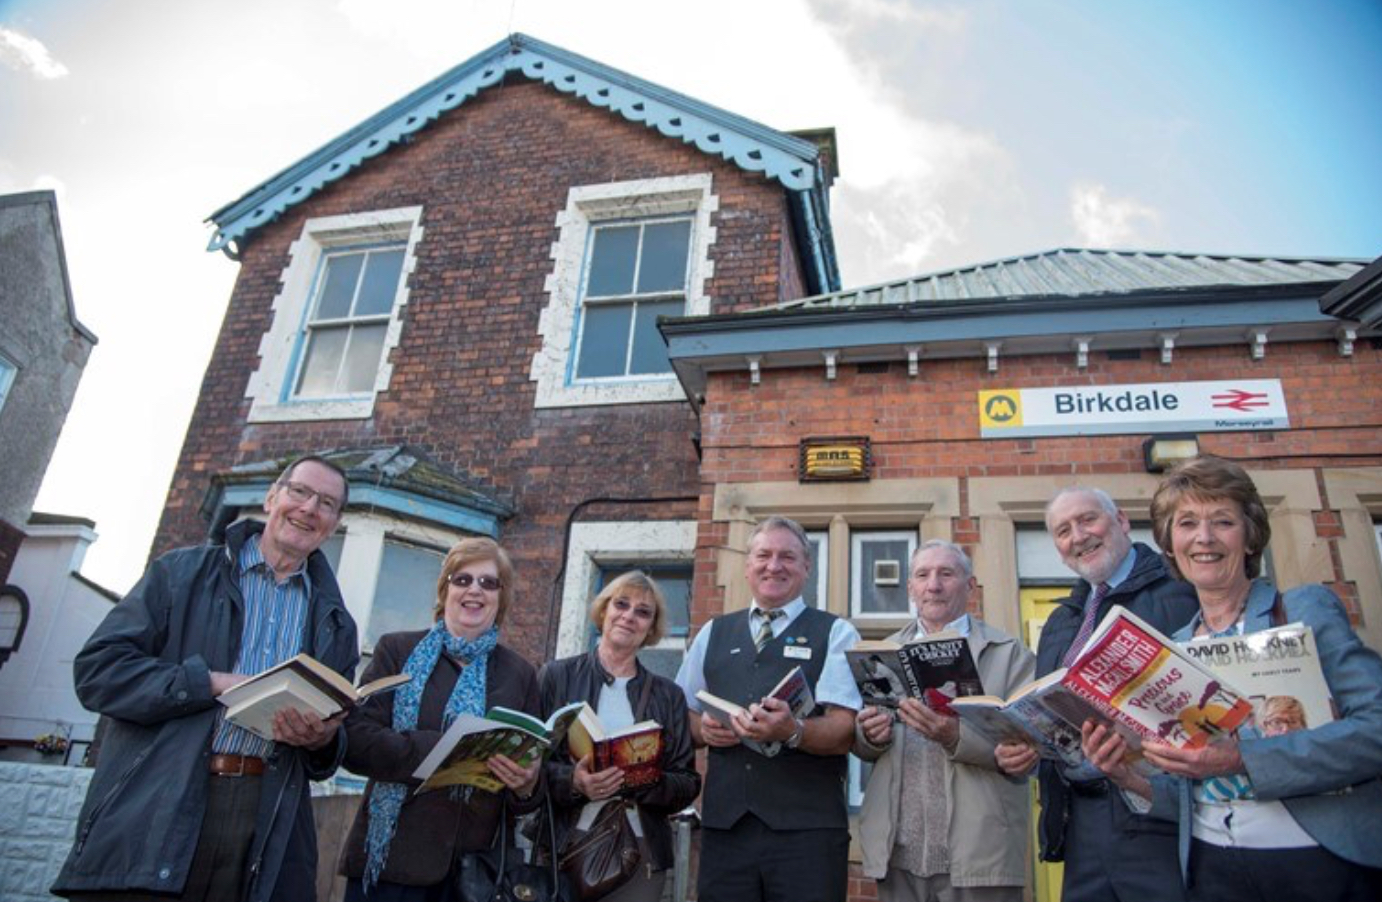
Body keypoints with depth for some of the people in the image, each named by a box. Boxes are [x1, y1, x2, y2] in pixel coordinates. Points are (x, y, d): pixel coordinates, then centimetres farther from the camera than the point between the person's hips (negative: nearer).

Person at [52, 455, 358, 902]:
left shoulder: (335, 625, 17)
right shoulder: (182, 572, 9)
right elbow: (97, 668, -1)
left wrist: (321, 739, -7)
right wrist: (218, 682, -11)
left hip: (267, 831, 2)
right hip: (150, 822, -2)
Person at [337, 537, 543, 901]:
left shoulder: (520, 673, 6)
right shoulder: (397, 650, 2)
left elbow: (531, 769, 9)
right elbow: (356, 741, -8)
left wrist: (526, 784, -14)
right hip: (389, 859, -2)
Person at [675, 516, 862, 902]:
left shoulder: (836, 634, 3)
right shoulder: (713, 633, 14)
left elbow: (845, 731, -7)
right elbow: (681, 716, 16)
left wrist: (791, 731, -26)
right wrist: (703, 728, -5)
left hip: (807, 830, -2)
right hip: (723, 826, 3)